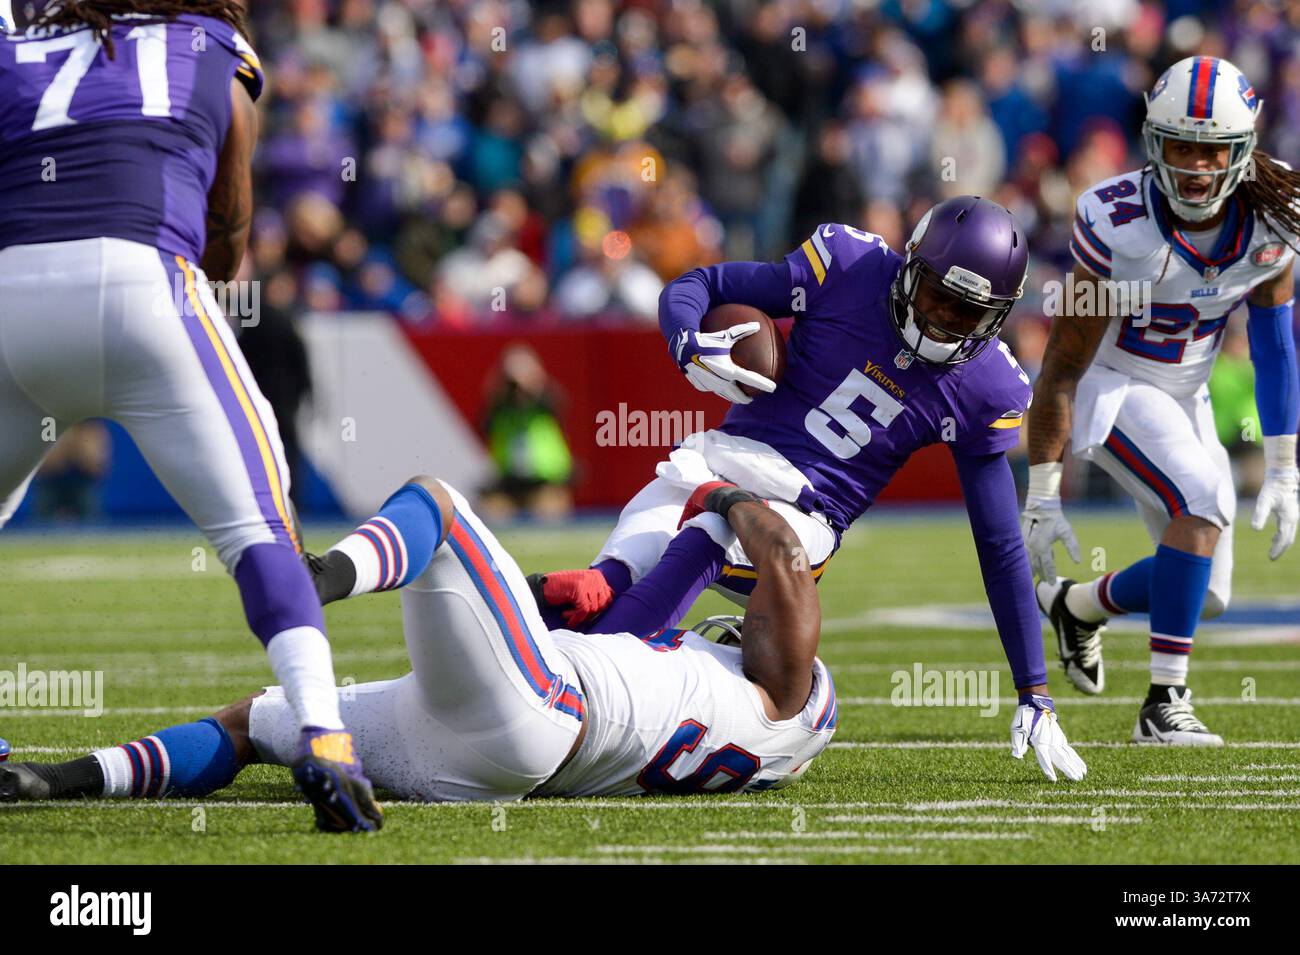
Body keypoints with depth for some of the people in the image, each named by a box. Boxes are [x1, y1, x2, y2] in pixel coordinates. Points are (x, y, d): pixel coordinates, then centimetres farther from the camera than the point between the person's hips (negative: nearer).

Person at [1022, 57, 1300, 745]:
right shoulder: (1119, 224, -27)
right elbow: (1063, 367, -20)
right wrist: (1041, 497, -18)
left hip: (1184, 397, 6)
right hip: (1111, 389, -6)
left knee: (1206, 595, 2)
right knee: (1205, 501, -30)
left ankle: (1077, 605, 32)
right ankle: (1164, 705, -23)